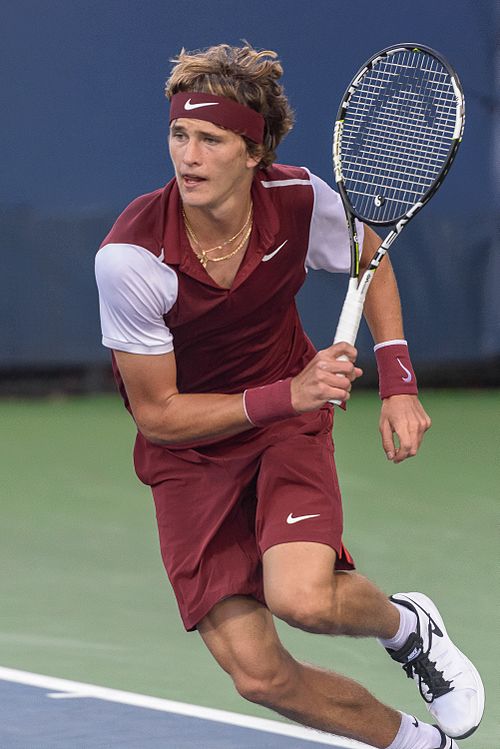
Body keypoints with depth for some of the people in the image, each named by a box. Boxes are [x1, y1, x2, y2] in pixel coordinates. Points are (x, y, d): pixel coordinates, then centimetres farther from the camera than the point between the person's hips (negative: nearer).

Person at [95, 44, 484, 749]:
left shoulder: (299, 200, -19)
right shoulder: (129, 256, -27)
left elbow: (370, 260, 6)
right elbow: (157, 414, -17)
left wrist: (398, 384, -6)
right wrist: (286, 395, -29)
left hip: (292, 419, 0)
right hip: (188, 450, 0)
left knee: (303, 599, -29)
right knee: (258, 673, -10)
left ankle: (407, 625, 7)